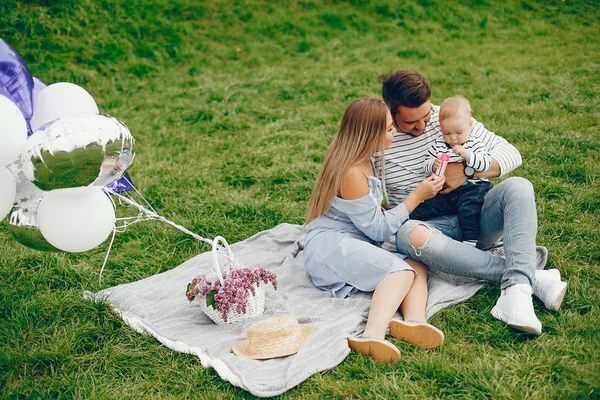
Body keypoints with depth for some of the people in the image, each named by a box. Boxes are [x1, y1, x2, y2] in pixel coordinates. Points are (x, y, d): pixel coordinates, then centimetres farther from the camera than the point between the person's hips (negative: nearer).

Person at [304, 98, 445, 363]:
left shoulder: (366, 162, 15)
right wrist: (416, 196, -7)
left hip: (355, 245, 9)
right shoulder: (352, 174, -17)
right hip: (329, 246, -9)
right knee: (402, 270, -31)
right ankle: (374, 334, -53)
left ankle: (415, 320, -43)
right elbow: (378, 229, -12)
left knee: (418, 266, -15)